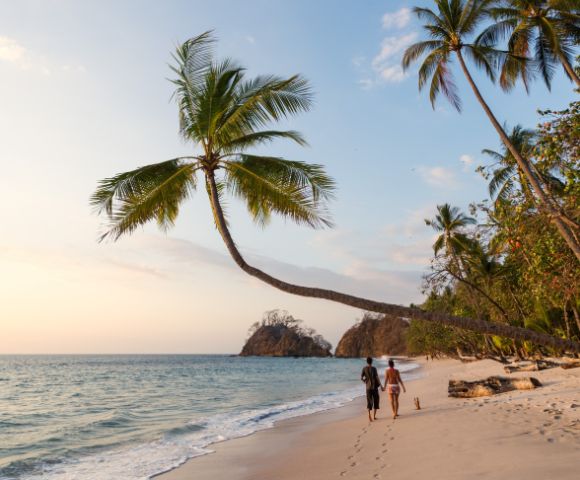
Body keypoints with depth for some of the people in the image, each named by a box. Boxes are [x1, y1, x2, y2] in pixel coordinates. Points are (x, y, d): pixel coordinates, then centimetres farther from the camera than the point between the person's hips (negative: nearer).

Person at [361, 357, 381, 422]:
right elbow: (377, 378, -12)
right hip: (375, 387, -2)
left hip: (368, 387, 2)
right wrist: (380, 385, -4)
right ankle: (374, 416, 14)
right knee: (376, 401, 12)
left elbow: (361, 378, -3)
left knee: (369, 402, 5)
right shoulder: (373, 369, -7)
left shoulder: (364, 369, 0)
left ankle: (369, 415, -15)